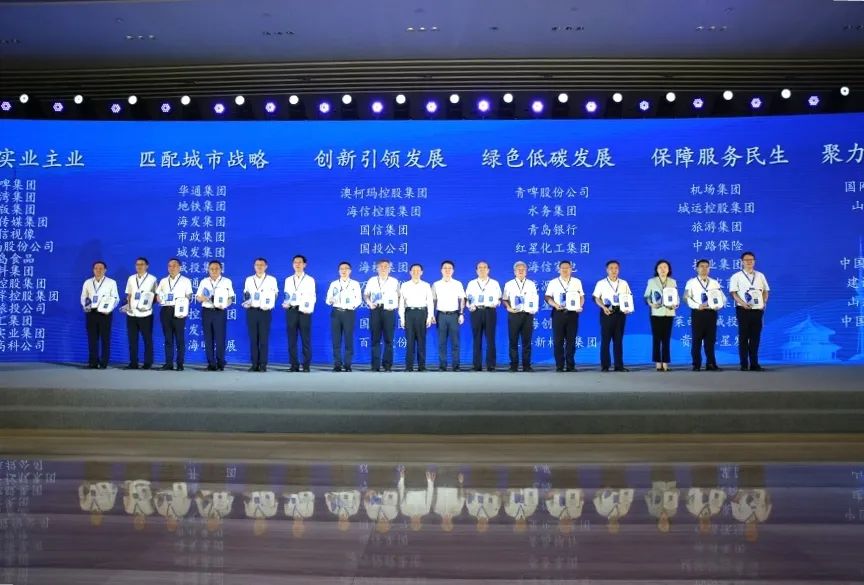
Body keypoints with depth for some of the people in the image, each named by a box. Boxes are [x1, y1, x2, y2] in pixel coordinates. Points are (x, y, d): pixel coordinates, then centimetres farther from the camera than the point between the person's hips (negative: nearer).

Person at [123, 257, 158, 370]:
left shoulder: (152, 279, 2)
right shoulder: (131, 279, 12)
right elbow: (128, 295, 15)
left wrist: (149, 305, -14)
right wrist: (128, 305, -1)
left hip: (145, 313, -3)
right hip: (132, 313, 3)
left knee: (147, 339, 2)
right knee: (132, 339, 4)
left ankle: (148, 363, 8)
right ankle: (133, 363, 9)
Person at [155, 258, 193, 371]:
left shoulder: (185, 281, 8)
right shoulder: (163, 281, 18)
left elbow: (189, 297, 3)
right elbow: (157, 296, 16)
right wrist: (159, 299, -7)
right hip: (165, 310, 3)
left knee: (180, 339, -3)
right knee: (168, 338, 5)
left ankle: (180, 364, -1)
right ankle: (169, 363, 8)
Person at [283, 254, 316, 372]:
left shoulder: (310, 280, 7)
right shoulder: (288, 280, 17)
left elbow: (312, 297, 2)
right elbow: (287, 296, 15)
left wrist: (309, 310, -13)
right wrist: (286, 304, -6)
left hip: (304, 312, -3)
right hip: (291, 311, 3)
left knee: (306, 340, -3)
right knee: (292, 340, 1)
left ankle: (306, 366, 0)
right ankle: (294, 365, 6)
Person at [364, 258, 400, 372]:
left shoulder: (394, 281, 9)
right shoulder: (372, 281, 10)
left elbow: (399, 296, 14)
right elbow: (366, 294, 16)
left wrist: (396, 306, 0)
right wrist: (369, 303, -1)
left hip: (389, 311, -1)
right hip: (375, 311, 1)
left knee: (388, 339, -2)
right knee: (375, 339, 0)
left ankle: (387, 365, 3)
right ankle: (375, 365, 2)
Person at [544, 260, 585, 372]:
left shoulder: (577, 282, 12)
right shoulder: (553, 282, 8)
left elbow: (581, 297, 11)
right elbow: (547, 297, 4)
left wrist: (580, 306, -8)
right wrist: (555, 304, -13)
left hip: (572, 313, 1)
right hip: (558, 313, -1)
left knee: (571, 340, 1)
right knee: (558, 341, -1)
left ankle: (570, 365, 7)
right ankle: (559, 366, 4)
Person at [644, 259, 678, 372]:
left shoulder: (673, 282, 9)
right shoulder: (651, 281, 4)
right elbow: (646, 296, 3)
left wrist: (675, 305, -10)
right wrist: (651, 304, -14)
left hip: (669, 313, 2)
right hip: (656, 313, -2)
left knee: (666, 339, 2)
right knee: (656, 338, -3)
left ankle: (665, 364, 4)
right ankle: (658, 363, 2)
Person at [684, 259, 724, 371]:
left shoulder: (714, 283, 13)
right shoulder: (691, 282, 5)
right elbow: (687, 298, -4)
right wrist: (698, 306, -17)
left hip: (711, 312, 2)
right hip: (697, 313, -2)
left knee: (710, 339, 2)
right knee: (697, 339, -1)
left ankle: (711, 364, 7)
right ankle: (696, 365, 5)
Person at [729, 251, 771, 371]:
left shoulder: (760, 276, 12)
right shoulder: (736, 276, 0)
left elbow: (765, 291, 15)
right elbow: (733, 293, -6)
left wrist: (764, 303, -1)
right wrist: (743, 303, -20)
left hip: (757, 310, 3)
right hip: (743, 310, -3)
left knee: (755, 337, 5)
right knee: (743, 337, 0)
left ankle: (754, 364, 11)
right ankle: (744, 364, 4)